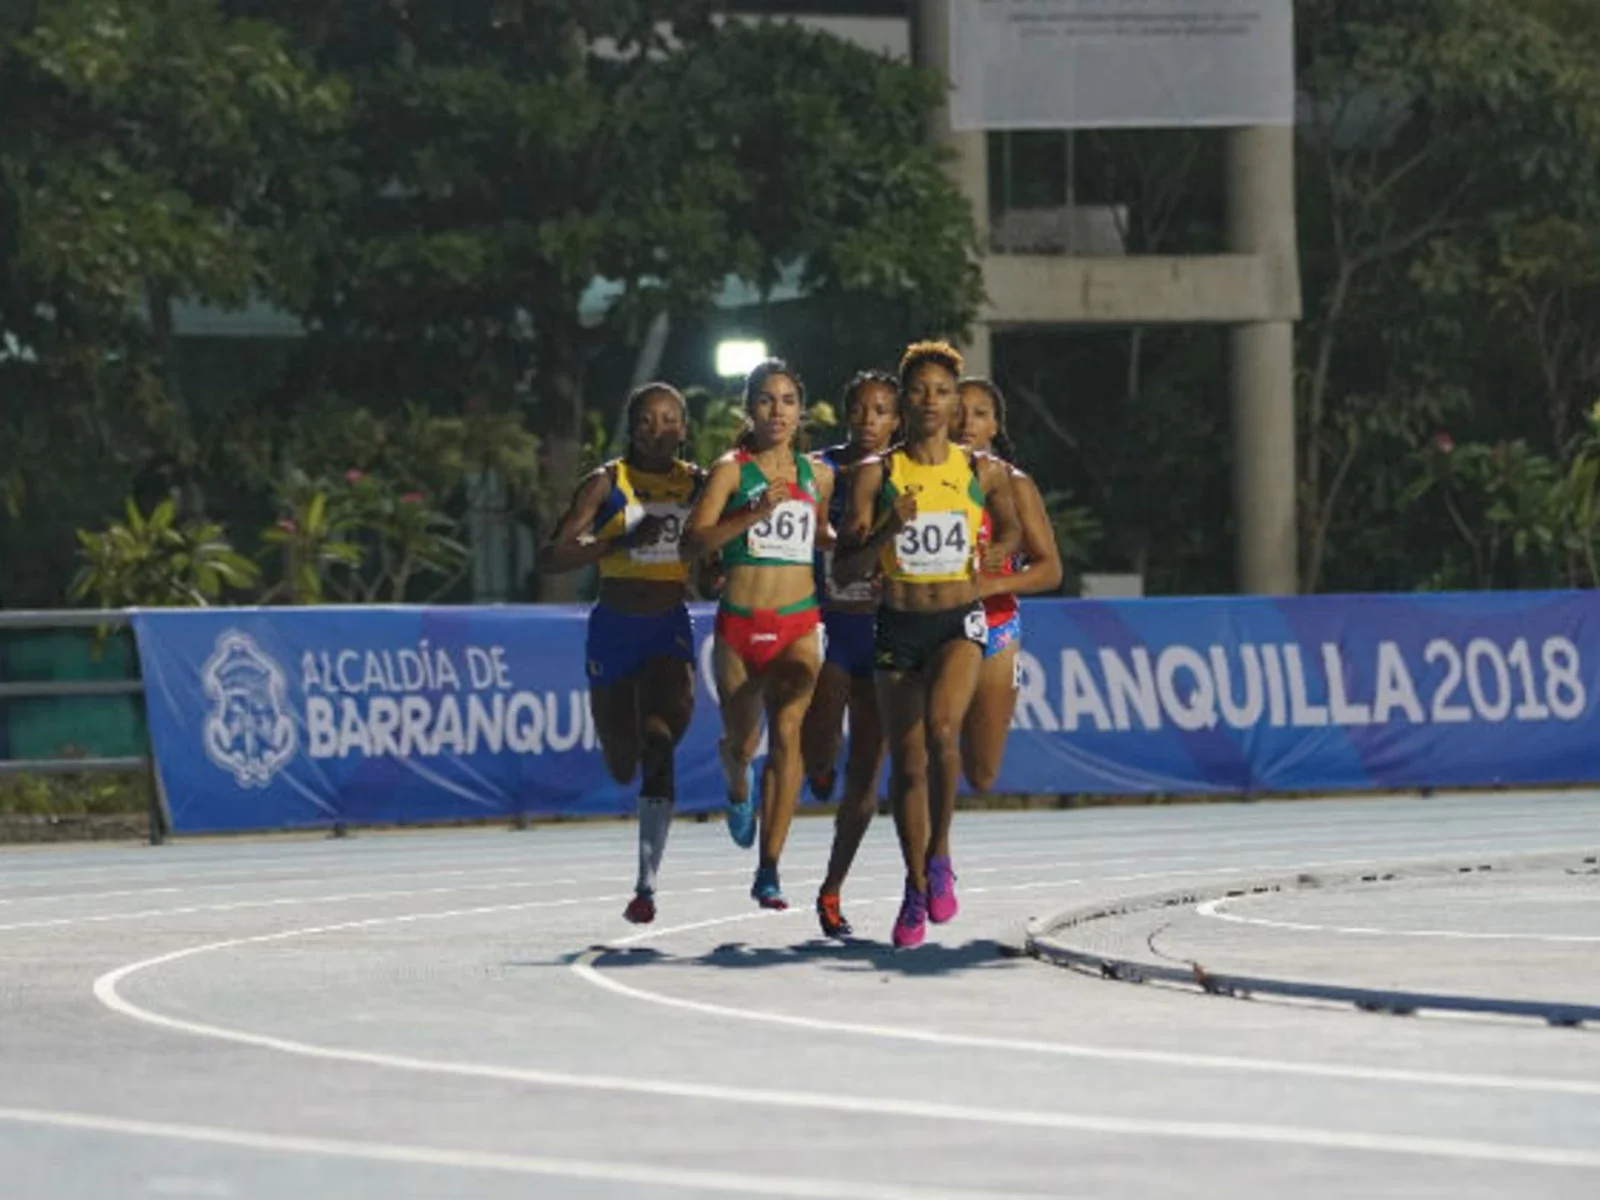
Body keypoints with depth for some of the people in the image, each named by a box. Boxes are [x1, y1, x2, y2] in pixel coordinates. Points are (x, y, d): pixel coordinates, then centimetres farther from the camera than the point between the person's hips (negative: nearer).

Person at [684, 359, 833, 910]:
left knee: (787, 732, -18)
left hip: (798, 622, 1)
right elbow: (695, 537, -15)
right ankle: (739, 786, 51)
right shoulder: (732, 469, -3)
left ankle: (768, 871, -18)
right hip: (740, 622, -1)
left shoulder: (817, 475, 10)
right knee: (741, 743, 10)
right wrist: (753, 514, -25)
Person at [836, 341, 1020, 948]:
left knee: (941, 727, -27)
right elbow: (845, 568, -4)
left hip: (959, 621, -1)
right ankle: (917, 887, 22)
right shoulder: (875, 475, -2)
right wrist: (888, 530, -20)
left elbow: (1010, 529, 21)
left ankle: (939, 855, -9)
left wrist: (990, 557, 0)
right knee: (906, 762, 6)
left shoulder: (985, 472, 1)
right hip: (897, 625, 1)